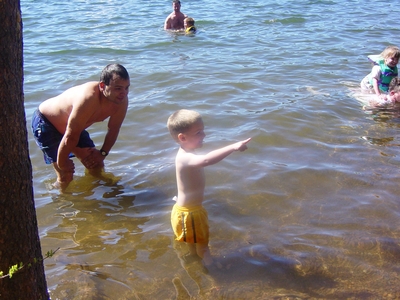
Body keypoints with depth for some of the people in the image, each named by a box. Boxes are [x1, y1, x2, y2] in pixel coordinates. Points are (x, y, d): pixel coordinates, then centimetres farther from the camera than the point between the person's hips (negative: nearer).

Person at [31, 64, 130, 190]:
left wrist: (103, 153, -2)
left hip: (70, 123, 7)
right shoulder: (88, 100, -43)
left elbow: (113, 130, -1)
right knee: (66, 176, -13)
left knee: (97, 167, 8)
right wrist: (61, 163, -21)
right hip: (45, 122, -7)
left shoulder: (122, 101, -20)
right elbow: (70, 137, -33)